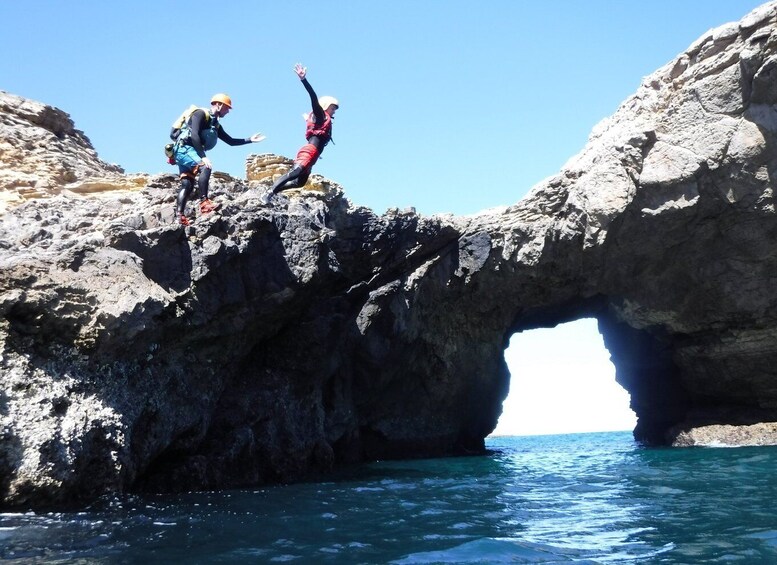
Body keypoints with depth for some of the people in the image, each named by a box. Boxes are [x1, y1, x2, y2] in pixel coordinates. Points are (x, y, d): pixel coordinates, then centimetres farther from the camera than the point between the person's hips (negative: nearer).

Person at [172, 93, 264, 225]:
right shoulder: (200, 114, -8)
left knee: (187, 185, 0)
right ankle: (204, 203, -37)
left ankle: (180, 216, -6)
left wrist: (250, 140, 14)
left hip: (186, 151, 10)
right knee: (205, 167, -28)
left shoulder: (215, 124, 19)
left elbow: (230, 141, 24)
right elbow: (194, 135, -21)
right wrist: (203, 157, -28)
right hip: (184, 148, -10)